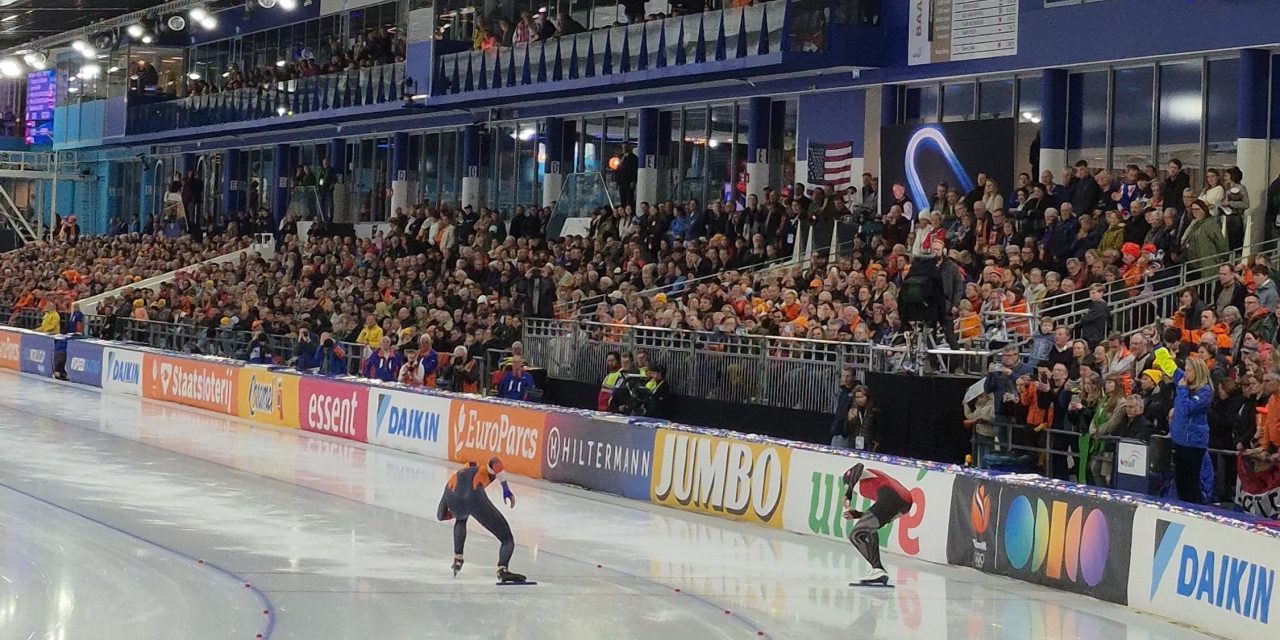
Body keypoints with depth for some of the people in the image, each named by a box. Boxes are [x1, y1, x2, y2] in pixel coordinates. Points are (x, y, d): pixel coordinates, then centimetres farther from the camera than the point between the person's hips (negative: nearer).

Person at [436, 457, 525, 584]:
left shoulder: (454, 477, 43)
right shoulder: (485, 470, 35)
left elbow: (440, 516, 43)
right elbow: (495, 461, 6)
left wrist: (458, 512, 61)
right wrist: (506, 489, 6)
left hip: (454, 500, 4)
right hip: (475, 498, -4)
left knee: (461, 520, 44)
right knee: (507, 539, 5)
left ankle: (458, 559, 36)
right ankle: (502, 569, -22)